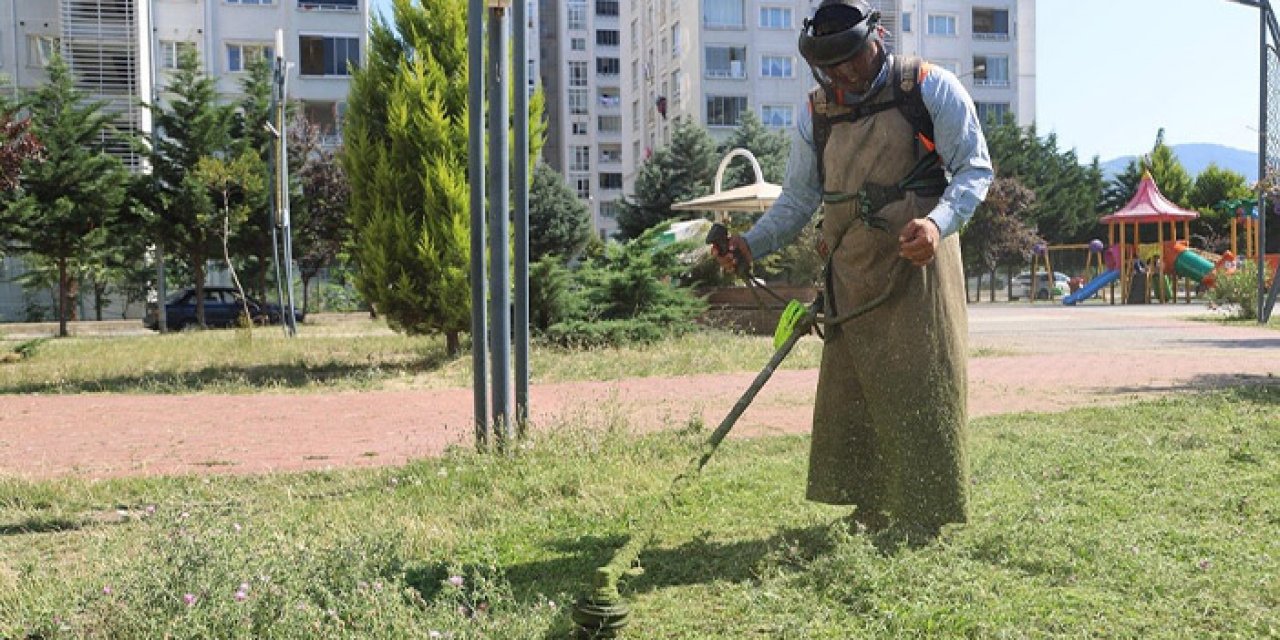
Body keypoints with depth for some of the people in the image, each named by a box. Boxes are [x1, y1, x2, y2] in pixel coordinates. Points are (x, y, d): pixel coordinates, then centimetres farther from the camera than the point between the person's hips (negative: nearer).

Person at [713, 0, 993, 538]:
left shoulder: (931, 89, -2)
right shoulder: (816, 115, 12)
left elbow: (974, 168, -3)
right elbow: (797, 199, 16)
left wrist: (938, 223, -22)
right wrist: (750, 245, 0)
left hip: (916, 264, -5)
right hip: (850, 276, 5)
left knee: (919, 387, -5)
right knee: (850, 393, 5)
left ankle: (925, 518, 5)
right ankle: (871, 513, 16)